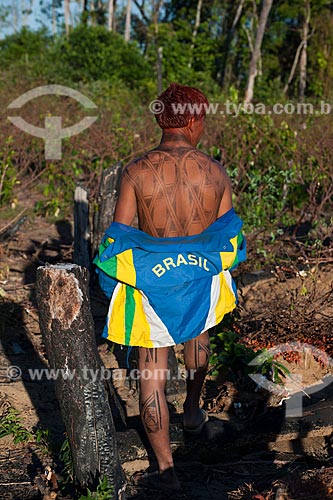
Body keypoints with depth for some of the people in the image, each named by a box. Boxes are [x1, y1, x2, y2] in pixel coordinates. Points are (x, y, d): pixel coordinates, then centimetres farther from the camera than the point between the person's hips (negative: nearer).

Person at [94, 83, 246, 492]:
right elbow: (228, 238, 1)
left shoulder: (137, 171, -11)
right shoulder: (216, 172, -7)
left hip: (152, 289, -2)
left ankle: (165, 470, 20)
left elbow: (117, 238, -9)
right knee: (198, 329, 37)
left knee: (151, 378, 10)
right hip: (201, 283, 3)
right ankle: (193, 409, 47)